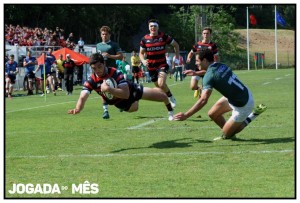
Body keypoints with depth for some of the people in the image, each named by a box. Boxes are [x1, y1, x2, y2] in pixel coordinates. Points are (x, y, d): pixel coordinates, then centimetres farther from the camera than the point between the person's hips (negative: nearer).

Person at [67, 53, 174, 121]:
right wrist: (77, 109, -64)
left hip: (130, 90, -2)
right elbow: (82, 97, -41)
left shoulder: (115, 73, -38)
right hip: (120, 103, 3)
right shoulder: (91, 81, -29)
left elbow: (126, 94, -47)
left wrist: (109, 89, -60)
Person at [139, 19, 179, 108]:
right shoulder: (145, 39, -1)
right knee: (158, 86, 11)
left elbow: (176, 45, 7)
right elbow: (141, 53, 8)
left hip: (162, 65, -4)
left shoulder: (163, 36, -7)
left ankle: (171, 97, 0)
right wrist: (143, 61, -13)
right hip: (151, 67, 4)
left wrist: (177, 56, -1)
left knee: (161, 84, -24)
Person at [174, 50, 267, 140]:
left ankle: (253, 114, 9)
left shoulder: (209, 76, -25)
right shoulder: (221, 66, -2)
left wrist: (186, 115, -36)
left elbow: (203, 100, -36)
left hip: (242, 106, -8)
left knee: (226, 135, 6)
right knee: (212, 114, 10)